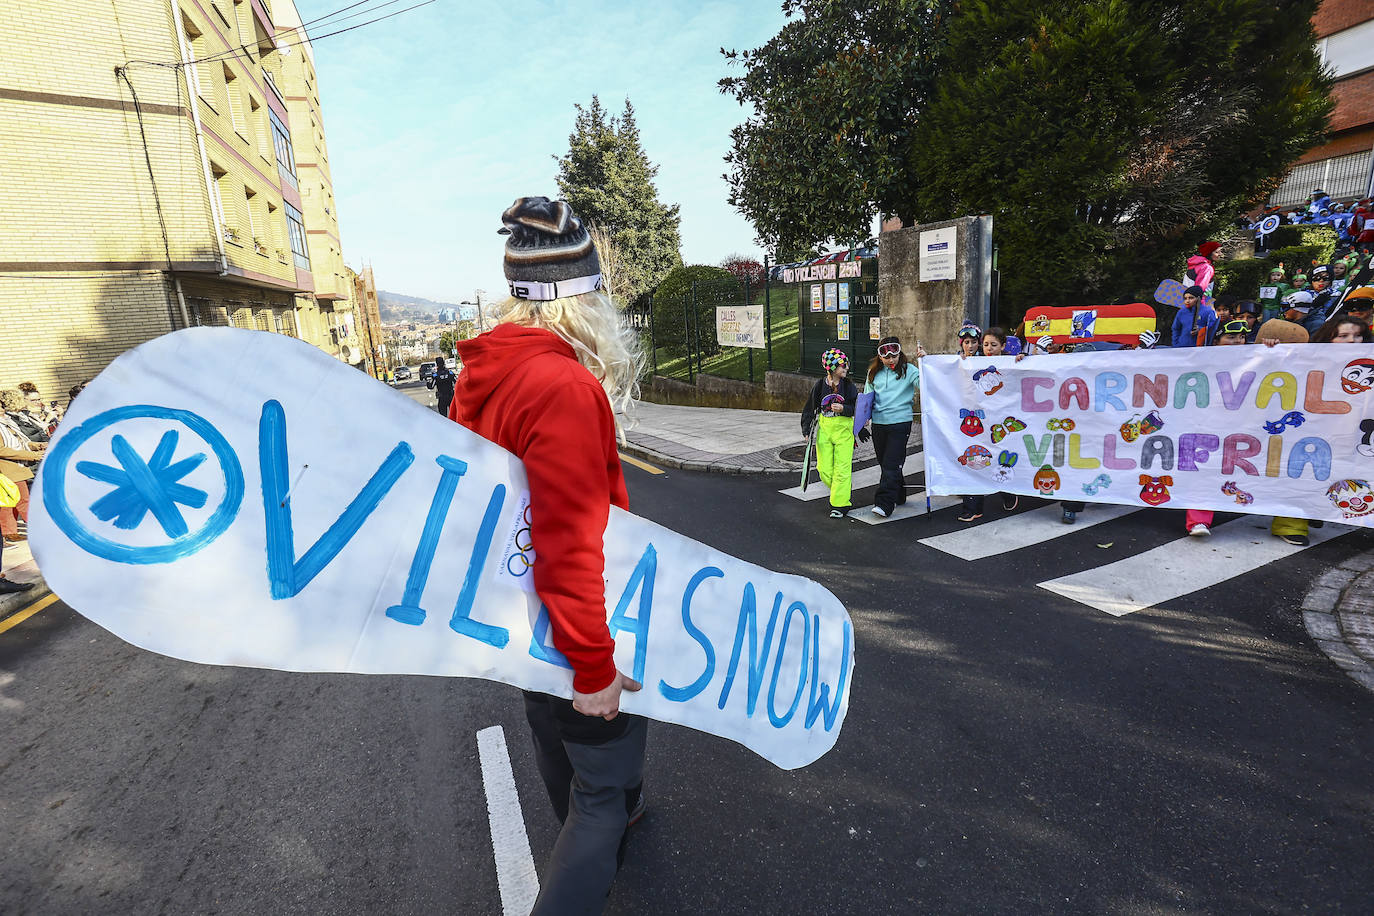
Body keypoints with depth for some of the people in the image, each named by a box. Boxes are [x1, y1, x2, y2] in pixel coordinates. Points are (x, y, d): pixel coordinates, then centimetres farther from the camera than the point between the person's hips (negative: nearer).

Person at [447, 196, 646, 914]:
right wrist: (594, 664, -22)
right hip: (572, 627, -9)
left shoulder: (481, 374, -1)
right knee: (602, 786, 10)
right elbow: (571, 542, -31)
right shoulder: (566, 386, -28)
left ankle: (606, 823, 58)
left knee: (556, 740, 31)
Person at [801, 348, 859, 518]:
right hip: (824, 429, 2)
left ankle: (839, 504, 8)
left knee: (841, 468, -3)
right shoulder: (820, 386, 1)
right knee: (824, 470, 3)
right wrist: (806, 429, -1)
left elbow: (857, 408, 1)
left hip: (844, 429, -1)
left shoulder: (849, 386, -1)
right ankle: (840, 492, 30)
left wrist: (843, 408, -19)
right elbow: (809, 408, 6)